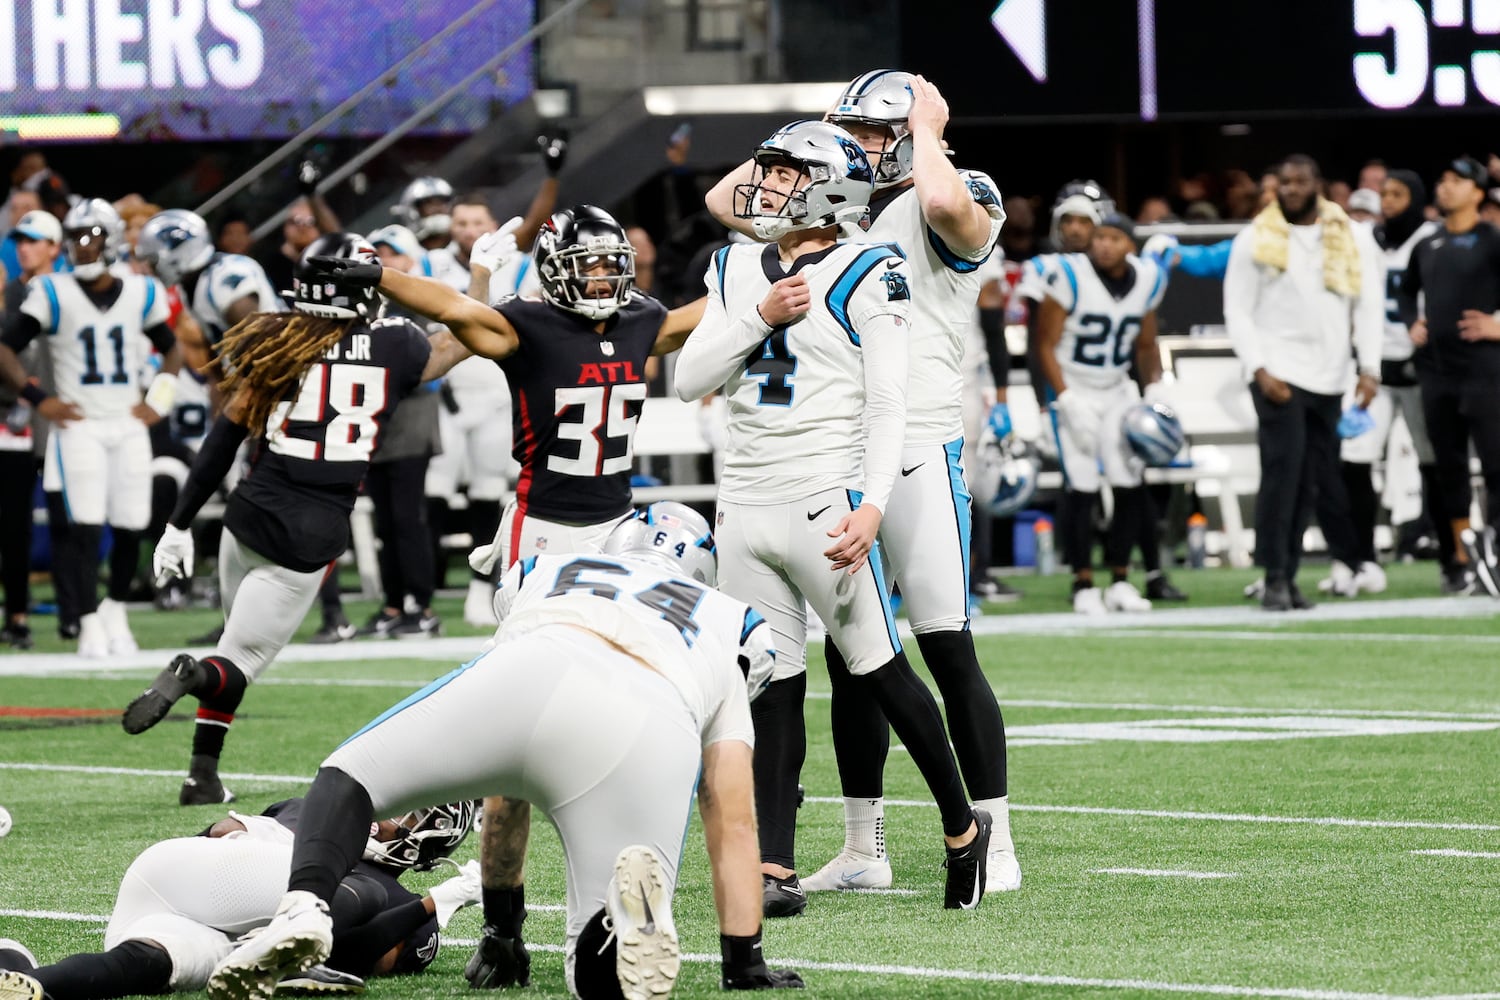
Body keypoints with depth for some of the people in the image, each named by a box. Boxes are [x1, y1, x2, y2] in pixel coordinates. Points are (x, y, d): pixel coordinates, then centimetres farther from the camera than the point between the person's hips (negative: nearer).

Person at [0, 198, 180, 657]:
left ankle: (116, 612, 24)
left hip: (129, 426, 3)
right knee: (86, 528, -11)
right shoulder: (54, 293, -2)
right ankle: (90, 625, -7)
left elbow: (171, 350, 21)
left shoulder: (140, 294, 7)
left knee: (131, 529, 4)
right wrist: (39, 399, -8)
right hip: (79, 426, -3)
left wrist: (158, 400, 8)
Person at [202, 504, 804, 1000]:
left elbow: (503, 800, 47)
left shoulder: (543, 579, 44)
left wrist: (501, 932, 54)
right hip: (653, 741, 0)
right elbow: (733, 828, 35)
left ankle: (304, 908, -10)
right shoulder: (725, 628, 41)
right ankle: (633, 911, -31)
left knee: (350, 776, 24)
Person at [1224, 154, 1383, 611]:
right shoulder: (1256, 240, 2)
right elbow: (1238, 311, 0)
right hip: (1279, 373, -3)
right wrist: (1260, 369, -11)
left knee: (1310, 481, 4)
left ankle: (1288, 576, 9)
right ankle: (1275, 578, -12)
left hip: (1330, 379, 3)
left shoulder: (1353, 239, 8)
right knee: (1283, 471, -14)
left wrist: (1370, 369, -3)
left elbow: (1369, 306, 8)